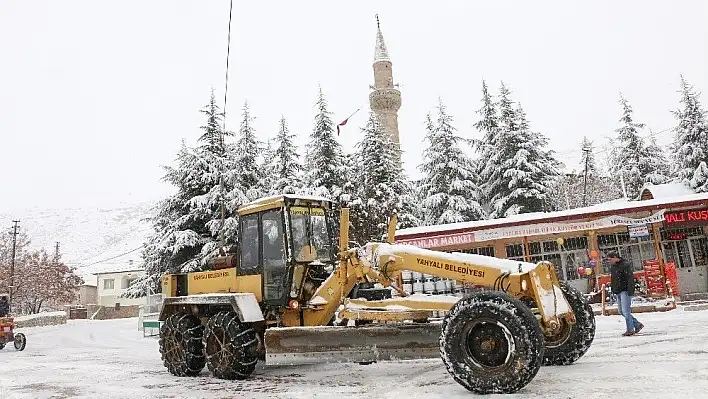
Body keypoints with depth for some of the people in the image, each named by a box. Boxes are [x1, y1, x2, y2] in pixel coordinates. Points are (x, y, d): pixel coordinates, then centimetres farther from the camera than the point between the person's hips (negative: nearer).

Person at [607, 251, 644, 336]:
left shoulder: (625, 265, -12)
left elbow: (630, 278, -16)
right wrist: (612, 287, 16)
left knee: (626, 311, -8)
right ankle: (637, 324, 22)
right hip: (618, 292, 9)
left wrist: (630, 291, -21)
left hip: (625, 291, -9)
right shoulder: (612, 267, 13)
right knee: (621, 311, 10)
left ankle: (630, 330, 3)